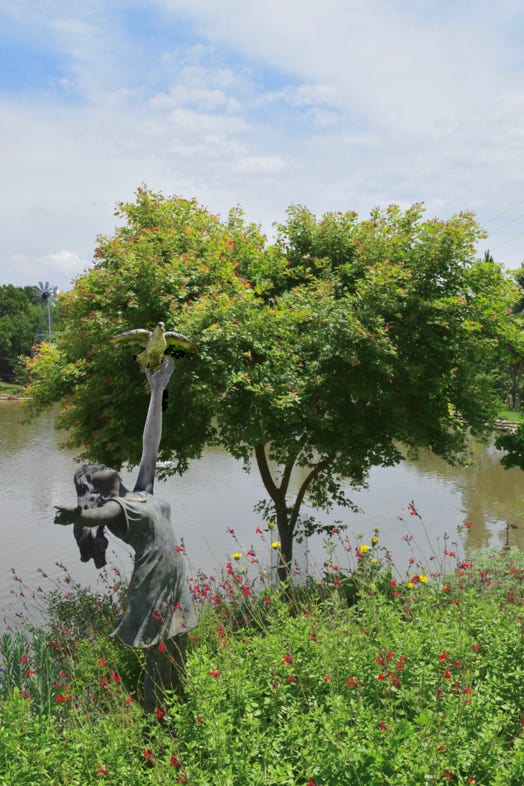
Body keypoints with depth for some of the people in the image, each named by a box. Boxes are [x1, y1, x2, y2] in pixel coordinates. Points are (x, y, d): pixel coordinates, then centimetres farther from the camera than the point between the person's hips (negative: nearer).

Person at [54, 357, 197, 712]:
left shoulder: (141, 494, 16)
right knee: (159, 665, -2)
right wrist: (77, 515, -52)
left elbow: (151, 445, 16)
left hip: (177, 586, 7)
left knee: (178, 664, 15)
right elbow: (97, 515, -28)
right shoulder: (114, 507, -4)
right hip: (152, 588, -7)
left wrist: (158, 393, 17)